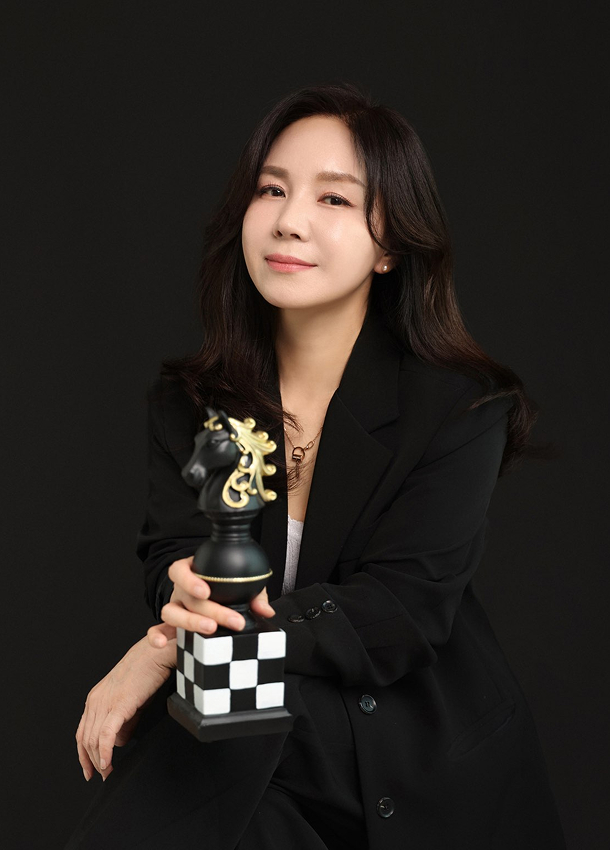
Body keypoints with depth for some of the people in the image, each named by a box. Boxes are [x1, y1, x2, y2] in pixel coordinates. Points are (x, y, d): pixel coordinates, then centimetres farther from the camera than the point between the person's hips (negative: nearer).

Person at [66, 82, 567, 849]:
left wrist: (170, 648, -20)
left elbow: (401, 613, -14)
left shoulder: (463, 409, -8)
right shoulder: (185, 400, 6)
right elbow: (171, 553, 0)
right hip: (237, 749, 1)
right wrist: (189, 593, -28)